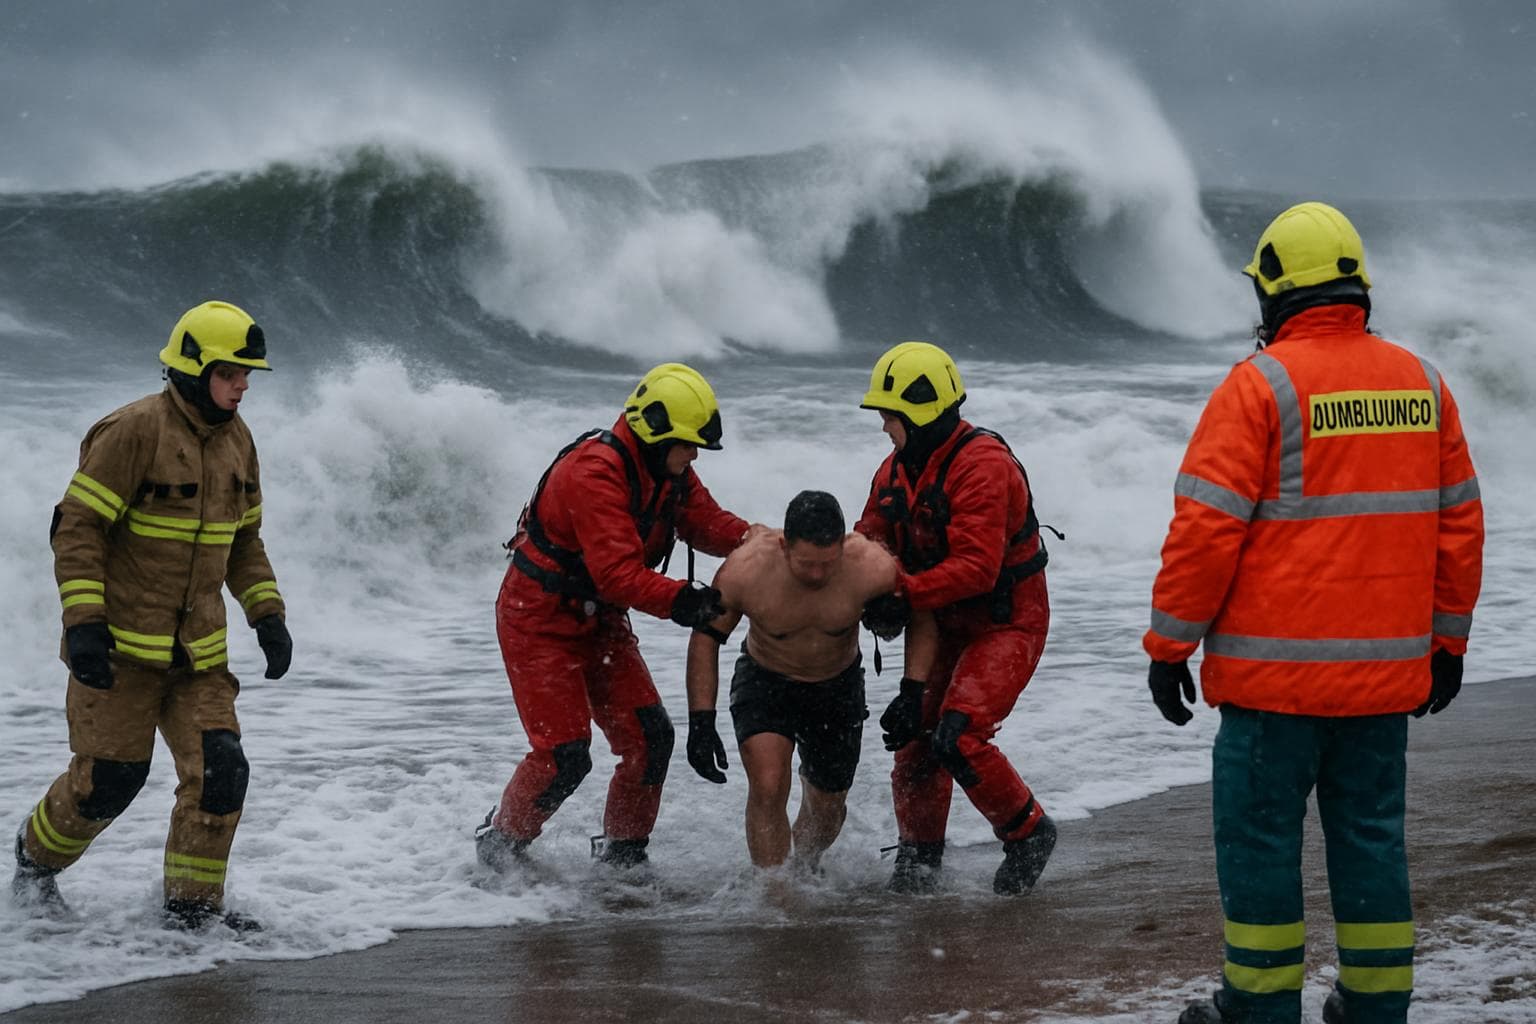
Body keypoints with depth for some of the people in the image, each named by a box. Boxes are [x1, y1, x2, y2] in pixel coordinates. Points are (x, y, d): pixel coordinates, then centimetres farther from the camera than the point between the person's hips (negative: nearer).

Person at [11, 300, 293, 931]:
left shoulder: (235, 440, 9)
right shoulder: (136, 432, -15)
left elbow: (244, 540, 21)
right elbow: (77, 526, -16)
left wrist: (267, 614, 12)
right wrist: (84, 623, -22)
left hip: (197, 651, 6)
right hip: (120, 647, -6)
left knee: (220, 772, -5)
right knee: (108, 779, -3)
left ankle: (192, 904, 7)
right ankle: (35, 858, 25)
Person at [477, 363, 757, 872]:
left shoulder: (669, 471, -1)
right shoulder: (595, 473, -30)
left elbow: (709, 524, 2)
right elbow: (618, 572, -37)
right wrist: (680, 600, -47)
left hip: (599, 620, 8)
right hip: (539, 621, -8)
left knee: (649, 736, -1)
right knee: (564, 754, -13)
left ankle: (621, 850, 16)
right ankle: (499, 842, 11)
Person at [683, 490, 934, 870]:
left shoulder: (872, 568, -33)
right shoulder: (744, 570, -31)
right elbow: (706, 638, -15)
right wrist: (701, 722, -19)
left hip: (838, 686, 2)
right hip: (765, 680, -2)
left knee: (827, 808, 14)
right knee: (767, 789, -24)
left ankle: (804, 866, 46)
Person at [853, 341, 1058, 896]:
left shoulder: (983, 466, -24)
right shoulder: (897, 470, 5)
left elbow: (976, 568, -31)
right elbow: (870, 540, 8)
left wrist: (905, 596, -34)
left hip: (1007, 624, -8)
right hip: (950, 627, 8)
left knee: (957, 737, -22)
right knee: (913, 733, 5)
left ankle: (1029, 833, -1)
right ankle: (919, 855, 24)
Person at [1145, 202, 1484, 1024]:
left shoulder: (1259, 386, -11)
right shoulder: (1423, 385, 7)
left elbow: (1206, 527, -13)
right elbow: (1458, 523, 12)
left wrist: (1169, 646, -5)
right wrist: (1447, 642, 21)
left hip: (1278, 675, -5)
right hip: (1388, 671, 5)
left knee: (1259, 833, 4)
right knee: (1370, 833, 13)